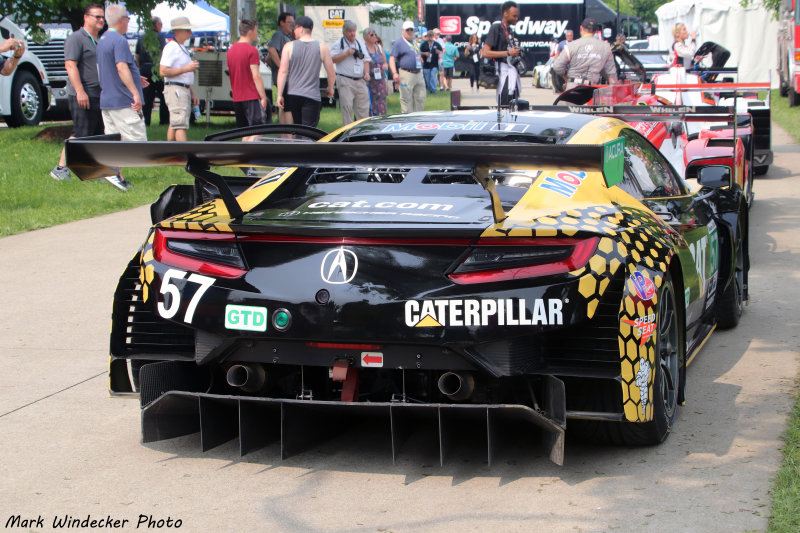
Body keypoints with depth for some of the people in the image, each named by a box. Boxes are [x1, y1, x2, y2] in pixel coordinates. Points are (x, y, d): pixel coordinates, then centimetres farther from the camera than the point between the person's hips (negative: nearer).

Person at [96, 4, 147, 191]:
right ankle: (113, 171, -16)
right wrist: (135, 92, -30)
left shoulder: (102, 40, 16)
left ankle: (118, 178, 9)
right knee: (136, 139, -7)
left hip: (106, 99, 10)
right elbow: (122, 67, -26)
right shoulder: (119, 41, -15)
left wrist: (134, 79, 32)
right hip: (123, 100, -10)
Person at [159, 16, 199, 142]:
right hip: (175, 90, -10)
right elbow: (163, 71, -20)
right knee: (181, 125, -15)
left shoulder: (182, 48, 20)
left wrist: (192, 94, 25)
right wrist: (186, 68, -19)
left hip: (184, 89, 10)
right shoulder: (171, 47, -12)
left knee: (174, 124, 12)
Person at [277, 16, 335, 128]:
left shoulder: (289, 46, -2)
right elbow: (332, 73, 4)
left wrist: (279, 95, -2)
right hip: (312, 96, -1)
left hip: (292, 94, 1)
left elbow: (283, 72, -6)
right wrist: (330, 88, 23)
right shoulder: (322, 47, 0)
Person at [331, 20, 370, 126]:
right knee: (347, 106, -8)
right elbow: (332, 59, -7)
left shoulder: (361, 44, 19)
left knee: (363, 107, 2)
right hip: (345, 81, -5)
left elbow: (366, 60, 20)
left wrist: (366, 73, 4)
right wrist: (346, 54, -13)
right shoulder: (338, 44, 3)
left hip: (360, 80, 5)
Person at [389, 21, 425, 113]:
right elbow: (392, 59, -10)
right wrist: (394, 73, -24)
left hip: (419, 74, 7)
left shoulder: (415, 42, 21)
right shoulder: (398, 43, -2)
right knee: (406, 99, -6)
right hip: (406, 74, -7)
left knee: (421, 98, 6)